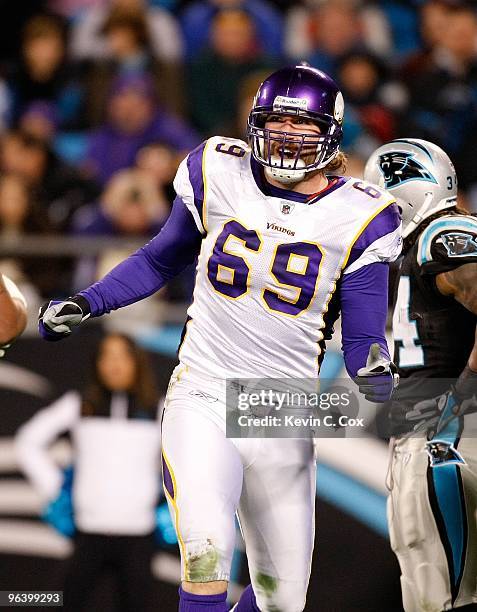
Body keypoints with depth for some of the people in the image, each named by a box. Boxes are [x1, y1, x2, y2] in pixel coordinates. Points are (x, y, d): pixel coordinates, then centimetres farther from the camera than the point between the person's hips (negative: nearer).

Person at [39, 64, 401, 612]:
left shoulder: (356, 219, -2)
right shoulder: (218, 176, 2)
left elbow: (362, 339, -1)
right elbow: (160, 261, 18)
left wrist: (374, 369, -23)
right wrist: (84, 304, 7)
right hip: (202, 404, -1)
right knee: (206, 556, -27)